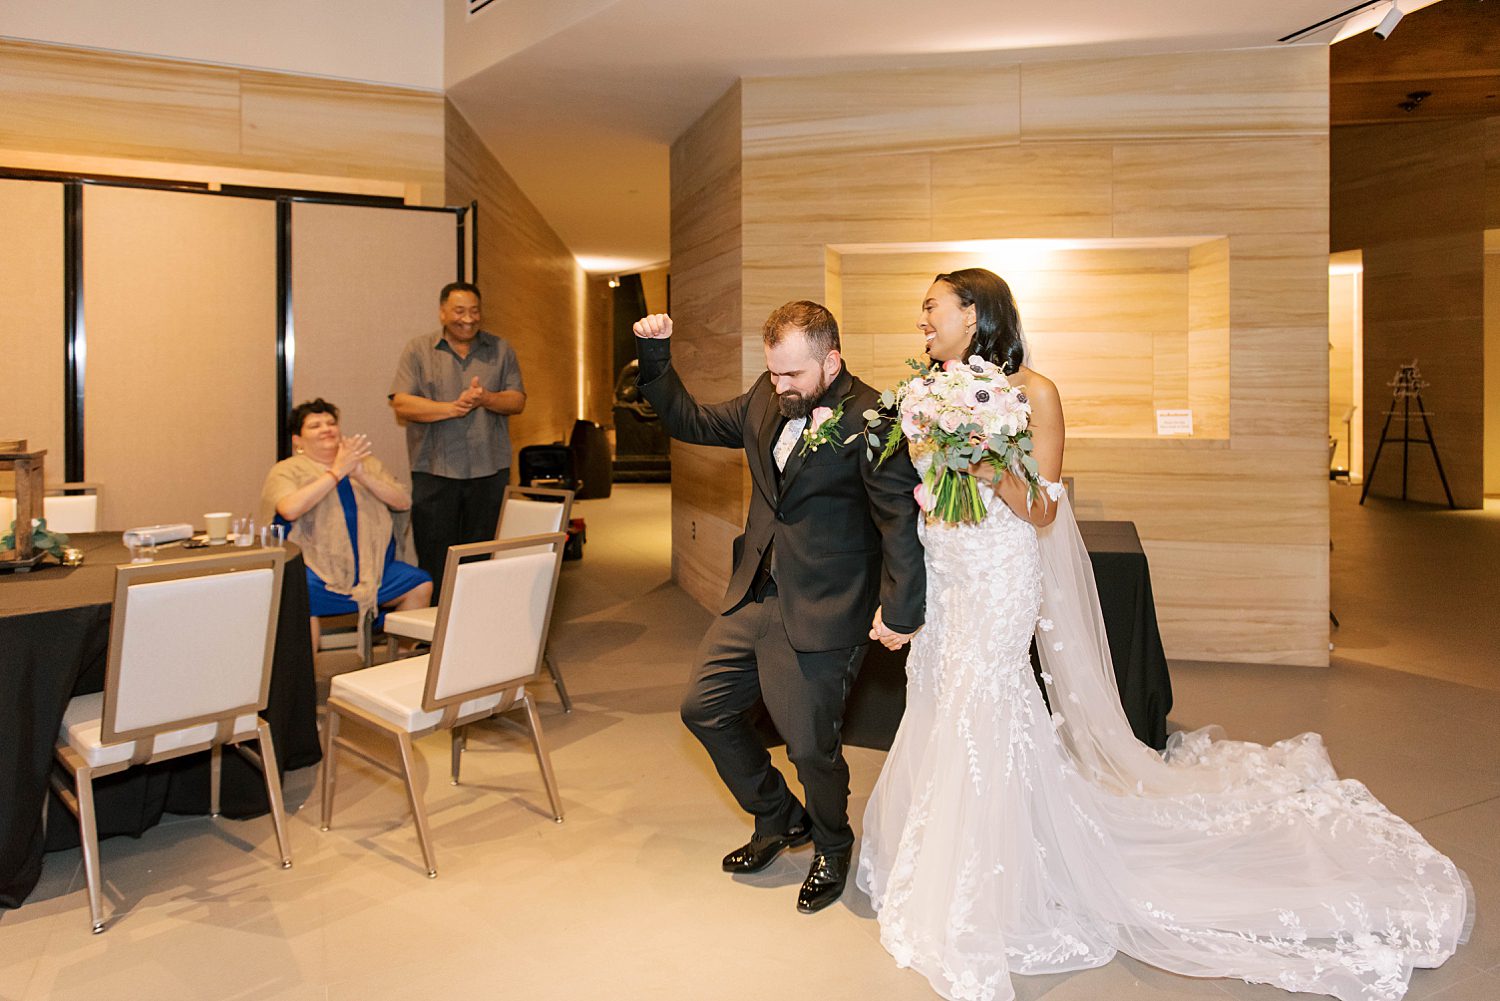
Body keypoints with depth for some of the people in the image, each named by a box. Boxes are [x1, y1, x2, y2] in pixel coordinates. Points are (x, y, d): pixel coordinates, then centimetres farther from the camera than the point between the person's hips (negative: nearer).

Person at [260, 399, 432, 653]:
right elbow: (290, 509, -16)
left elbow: (404, 502, 6)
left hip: (374, 568, 4)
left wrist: (361, 475, -8)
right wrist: (337, 472, -10)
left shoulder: (366, 462, 18)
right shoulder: (286, 471, 6)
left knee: (421, 586, -16)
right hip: (319, 572, -3)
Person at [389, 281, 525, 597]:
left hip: (489, 469, 2)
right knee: (435, 560, 0)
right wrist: (452, 408, -17)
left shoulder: (500, 350, 11)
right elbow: (401, 403, -5)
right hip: (435, 471, -2)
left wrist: (486, 399, -15)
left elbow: (518, 400, 6)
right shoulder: (418, 349, 5)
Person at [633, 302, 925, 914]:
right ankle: (779, 821, 37)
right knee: (703, 709, 14)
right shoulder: (766, 400, 4)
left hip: (820, 615, -7)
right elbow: (691, 422, 15)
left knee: (810, 744, 3)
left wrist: (899, 609, -19)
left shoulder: (871, 420, -17)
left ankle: (831, 847, 37)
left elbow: (901, 521, -18)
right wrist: (655, 361, 3)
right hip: (752, 598, 8)